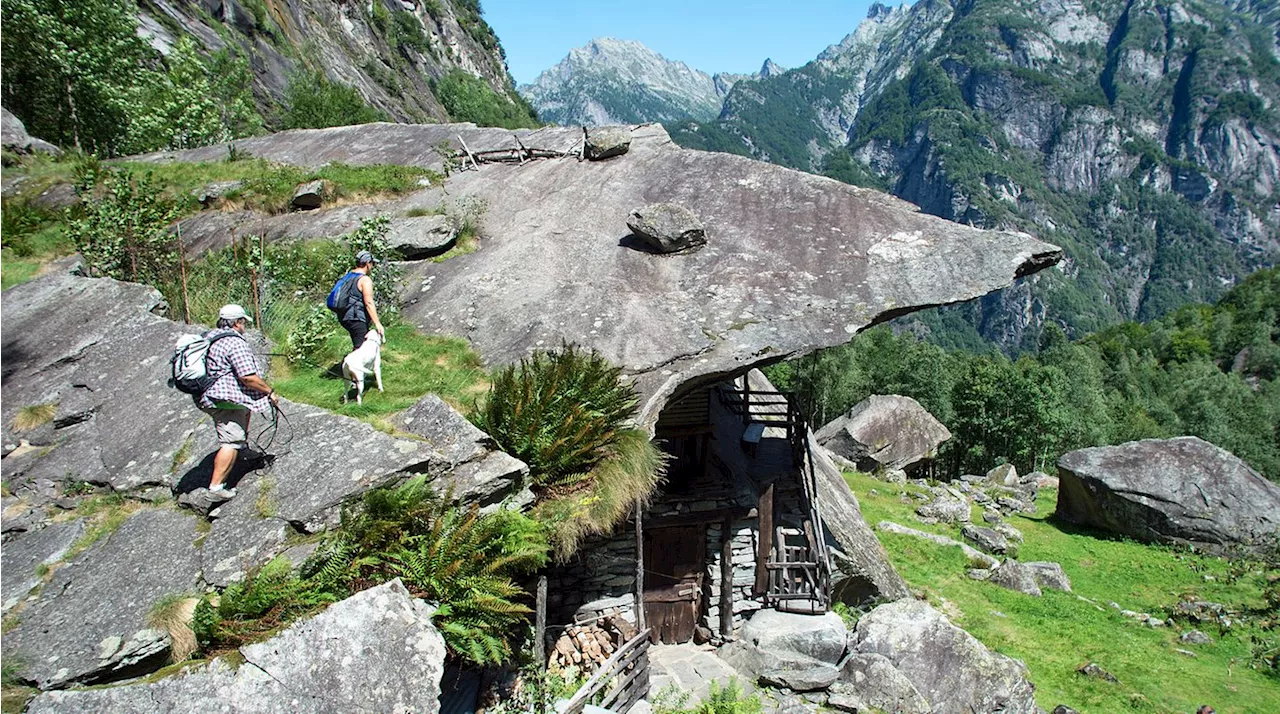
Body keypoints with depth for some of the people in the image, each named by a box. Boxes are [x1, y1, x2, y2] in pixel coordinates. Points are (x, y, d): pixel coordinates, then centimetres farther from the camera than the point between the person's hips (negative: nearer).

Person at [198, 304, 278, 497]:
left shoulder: (209, 336, 12)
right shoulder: (235, 343, -18)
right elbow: (248, 377, -23)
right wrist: (270, 392, -11)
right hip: (225, 400, -10)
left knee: (246, 406, 33)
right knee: (231, 442, -10)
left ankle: (244, 445, 36)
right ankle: (216, 486, -12)